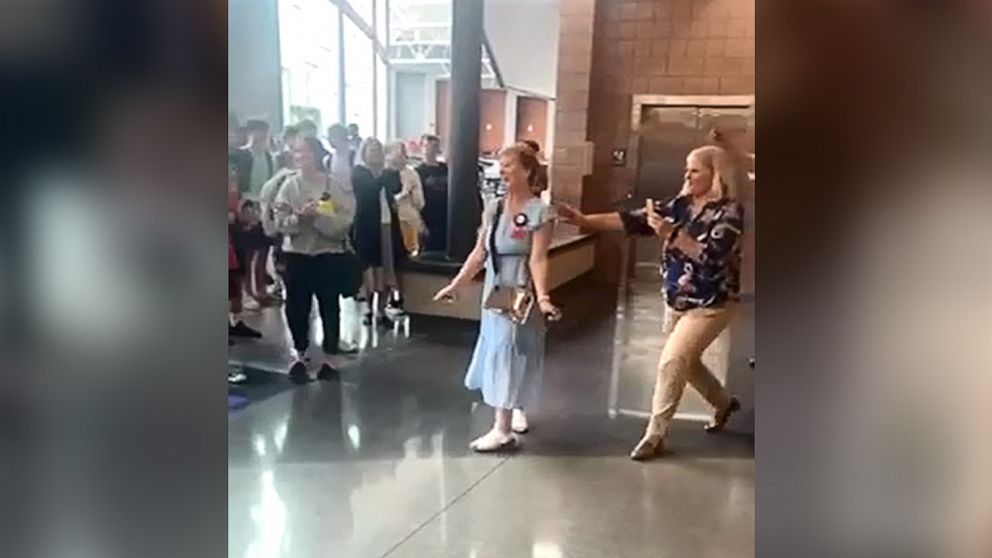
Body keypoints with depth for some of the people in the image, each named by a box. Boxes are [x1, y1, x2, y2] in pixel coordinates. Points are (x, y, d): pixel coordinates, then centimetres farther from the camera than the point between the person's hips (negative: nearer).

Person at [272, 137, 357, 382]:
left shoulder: (335, 186, -4)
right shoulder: (289, 185, 1)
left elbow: (344, 222, -11)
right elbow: (281, 222, -4)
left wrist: (318, 215, -22)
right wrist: (299, 217, -22)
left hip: (330, 253, -2)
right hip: (297, 253, 2)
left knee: (329, 307, 6)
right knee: (296, 307, 7)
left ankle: (329, 358, 19)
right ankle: (300, 355, 25)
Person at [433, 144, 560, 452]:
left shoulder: (540, 212, -12)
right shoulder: (493, 208, 5)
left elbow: (538, 259, -20)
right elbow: (479, 253, 7)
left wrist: (543, 297, -32)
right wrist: (455, 285, 5)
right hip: (494, 293, 6)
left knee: (509, 353, -4)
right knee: (498, 352, 14)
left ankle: (502, 429, 3)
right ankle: (516, 409, 34)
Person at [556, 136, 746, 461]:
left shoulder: (729, 212, -15)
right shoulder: (682, 205, 1)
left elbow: (710, 257, -29)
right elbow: (633, 221, -7)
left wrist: (670, 234, -38)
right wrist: (585, 220, -16)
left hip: (711, 305, -7)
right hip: (676, 301, 7)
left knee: (672, 361, -13)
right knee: (685, 362, 19)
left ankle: (655, 435, 0)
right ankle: (724, 403, 46)